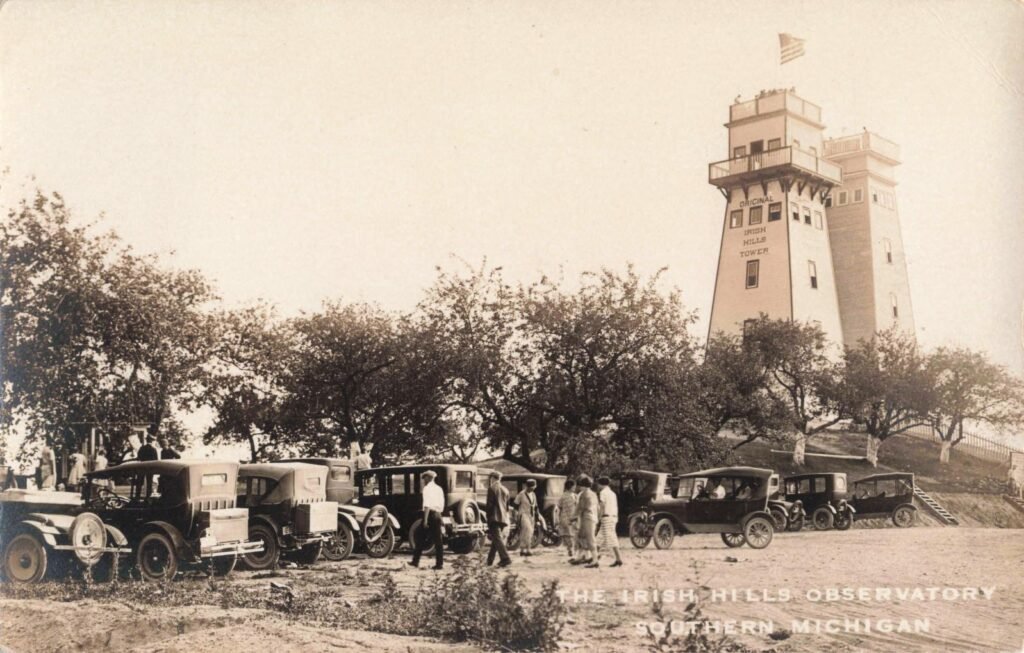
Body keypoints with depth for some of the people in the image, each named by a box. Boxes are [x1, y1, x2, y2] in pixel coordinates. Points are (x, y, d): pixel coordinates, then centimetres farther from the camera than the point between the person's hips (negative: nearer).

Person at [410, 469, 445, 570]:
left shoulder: (427, 488, -7)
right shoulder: (439, 488, 15)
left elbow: (427, 505, -17)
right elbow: (442, 505, 14)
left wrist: (425, 520, -19)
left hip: (430, 514, -6)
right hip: (438, 514, 6)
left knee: (421, 539, 5)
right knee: (438, 540, 5)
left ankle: (416, 561, 10)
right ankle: (440, 563, 3)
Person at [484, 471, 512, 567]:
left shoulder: (491, 488, -5)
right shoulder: (505, 490, 16)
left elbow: (489, 504, -10)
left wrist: (488, 516, -6)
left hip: (494, 517, -7)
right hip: (503, 518, 7)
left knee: (497, 538, -10)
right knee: (496, 538, 14)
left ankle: (505, 558, -22)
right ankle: (490, 560, 20)